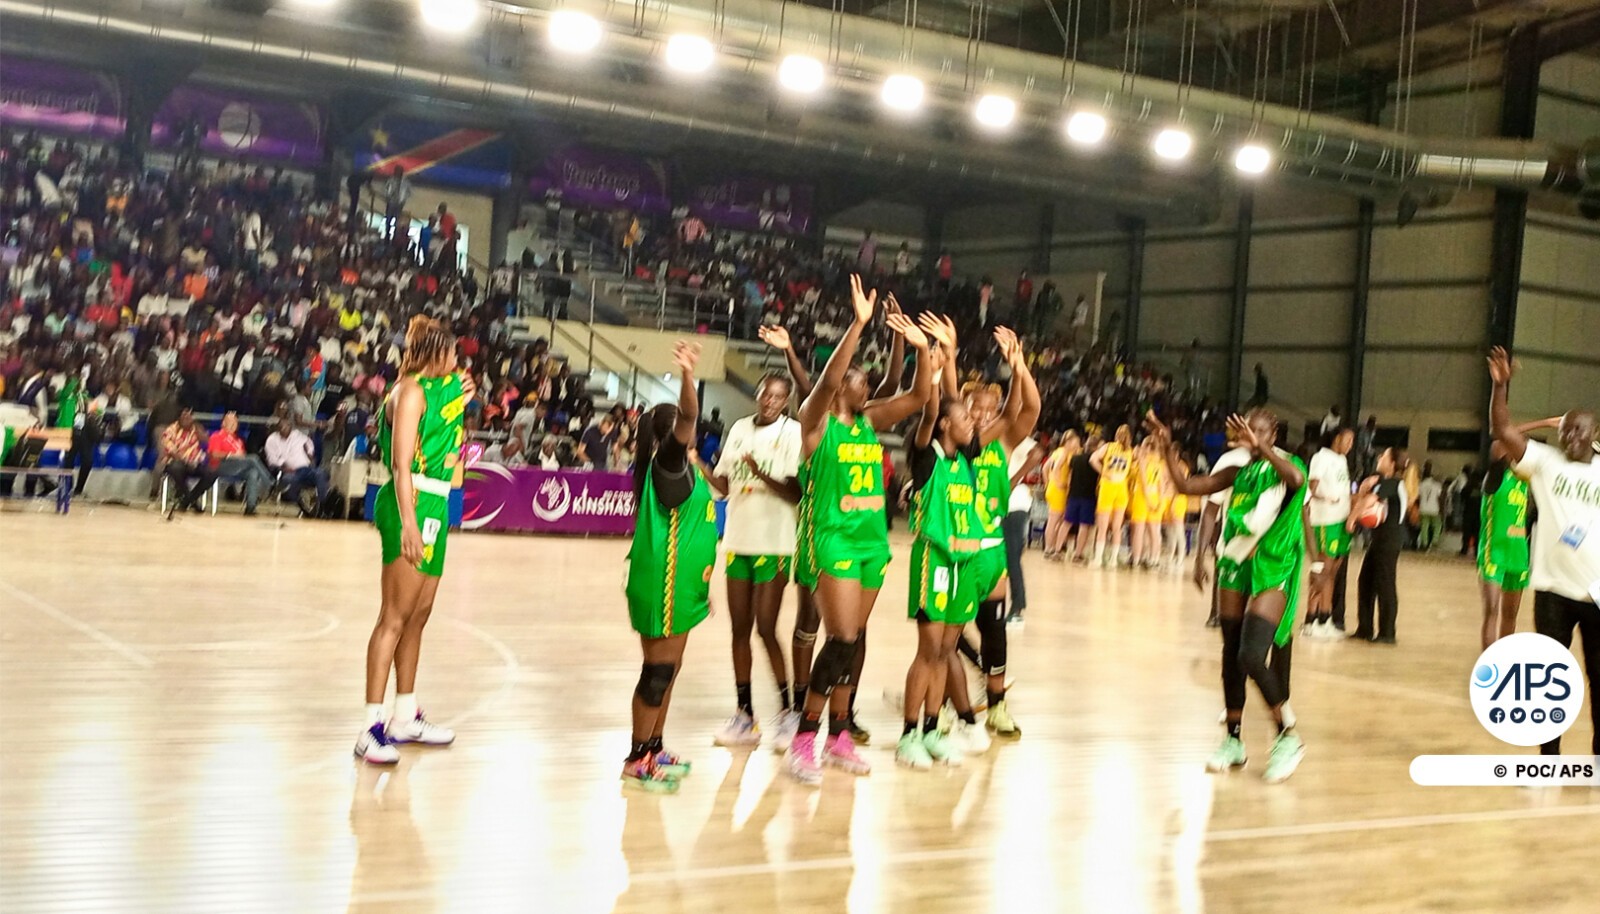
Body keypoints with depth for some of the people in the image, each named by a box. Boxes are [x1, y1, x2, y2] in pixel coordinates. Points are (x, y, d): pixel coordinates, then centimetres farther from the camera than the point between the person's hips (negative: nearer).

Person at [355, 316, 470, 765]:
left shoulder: (437, 389, 17)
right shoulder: (411, 390, -9)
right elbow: (401, 463, -17)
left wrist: (461, 403, 17)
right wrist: (408, 522, -24)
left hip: (435, 505, 9)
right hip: (413, 504, -9)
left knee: (418, 614, 15)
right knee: (395, 615, -11)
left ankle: (406, 717, 24)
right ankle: (373, 727, -10)